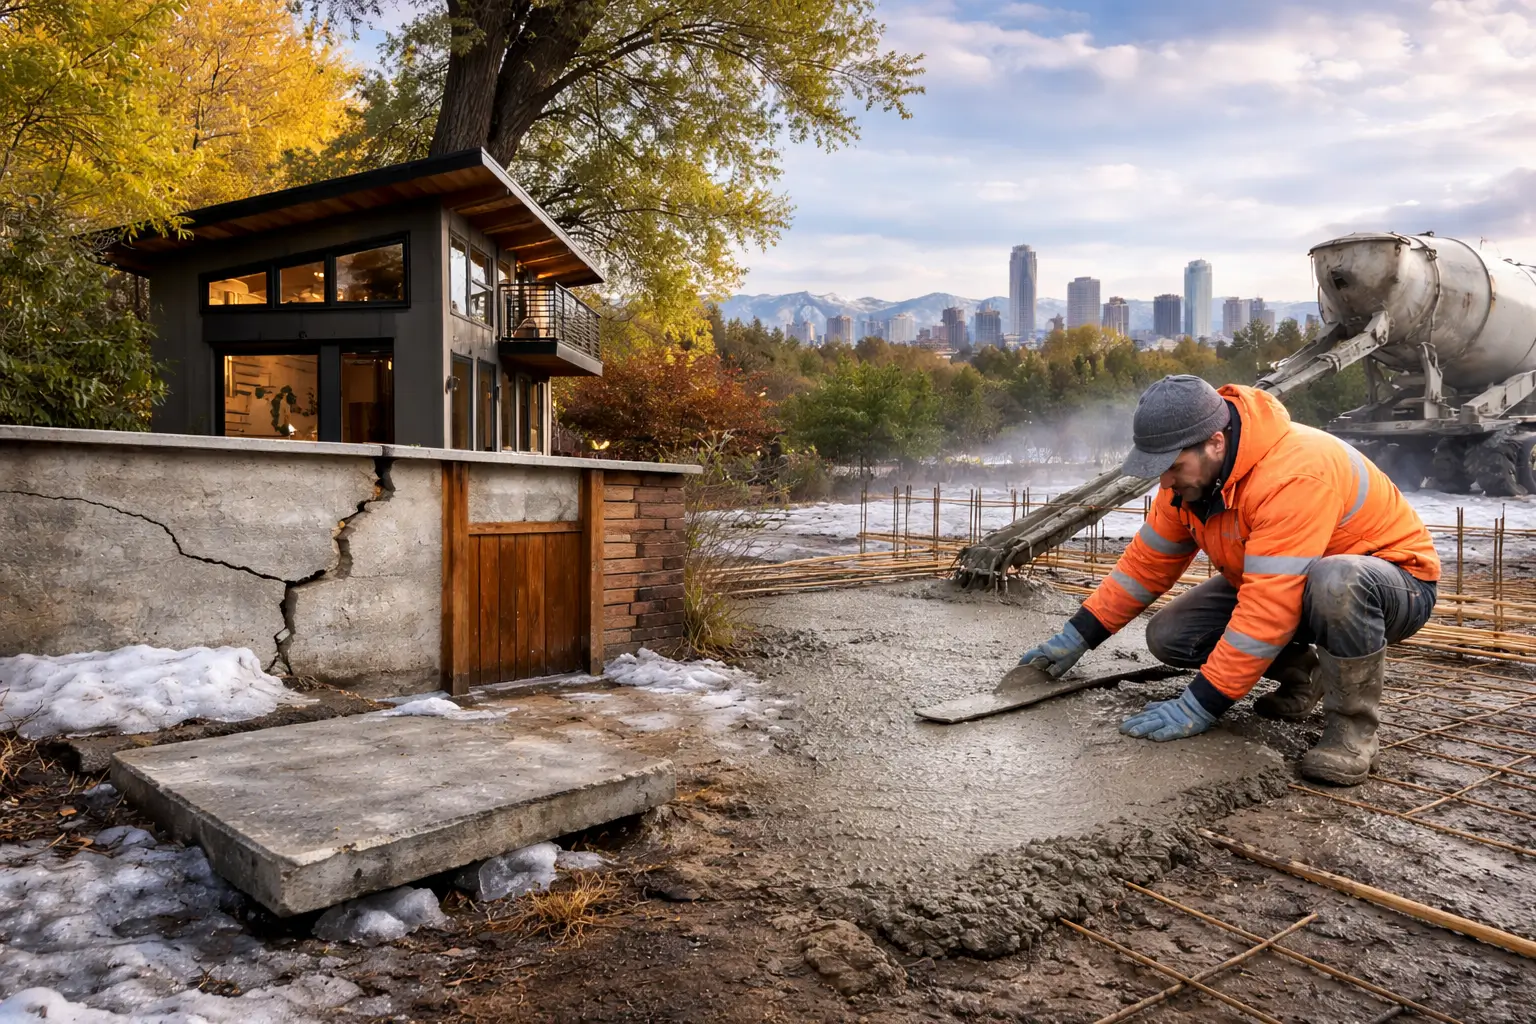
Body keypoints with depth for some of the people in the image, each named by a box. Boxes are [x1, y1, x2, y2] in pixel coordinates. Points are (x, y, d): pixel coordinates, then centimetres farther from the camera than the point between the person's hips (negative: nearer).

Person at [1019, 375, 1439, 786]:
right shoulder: (1191, 472, -9)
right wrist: (1075, 637, -2)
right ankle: (1301, 675, 12)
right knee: (1168, 636, -10)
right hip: (1280, 586, 7)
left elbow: (1267, 610, -38)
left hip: (1395, 586, -7)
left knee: (1334, 582, -43)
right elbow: (1147, 561, 1)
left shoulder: (1294, 475, -36)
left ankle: (1352, 725, -18)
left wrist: (1200, 706, -34)